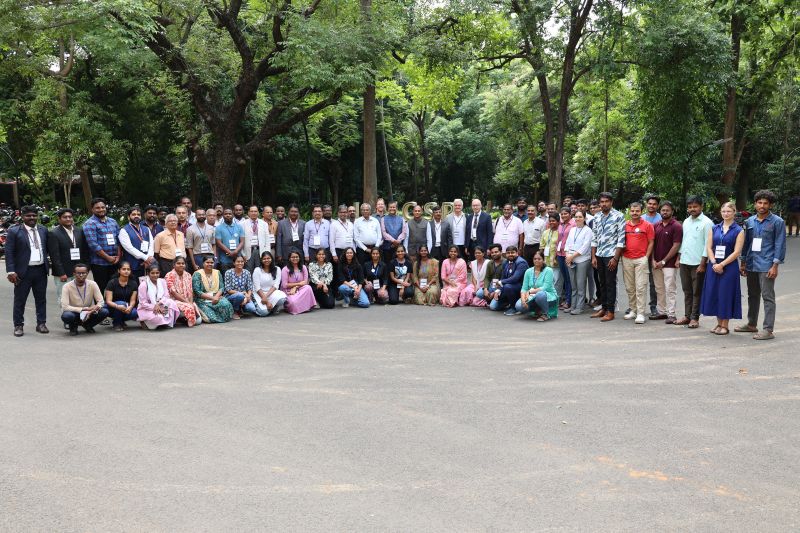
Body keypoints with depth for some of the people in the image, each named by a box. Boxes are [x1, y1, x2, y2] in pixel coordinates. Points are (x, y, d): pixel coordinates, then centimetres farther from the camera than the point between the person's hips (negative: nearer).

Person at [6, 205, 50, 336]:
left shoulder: (43, 230, 8)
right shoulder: (14, 231, -4)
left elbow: (47, 248, 14)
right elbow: (9, 253, -7)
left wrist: (48, 265, 6)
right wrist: (11, 271, -14)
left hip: (41, 270, 4)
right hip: (23, 271, -4)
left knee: (41, 298, 10)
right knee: (20, 300, 5)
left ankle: (41, 323, 20)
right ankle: (18, 325, 15)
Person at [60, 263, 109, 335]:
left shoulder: (92, 284, -10)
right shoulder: (67, 286, -17)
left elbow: (100, 301, -9)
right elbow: (65, 307, -24)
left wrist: (95, 308, -32)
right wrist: (83, 309, -31)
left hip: (89, 313, 2)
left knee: (104, 312, -25)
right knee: (66, 316, -37)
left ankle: (87, 325, 5)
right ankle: (73, 326, 1)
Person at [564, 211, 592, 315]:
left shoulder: (588, 230, -4)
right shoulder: (572, 230, 15)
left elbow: (585, 247, -11)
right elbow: (568, 243, 14)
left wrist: (573, 256, -11)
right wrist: (567, 255, -2)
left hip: (582, 260, -6)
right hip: (570, 260, 6)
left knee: (580, 285, -4)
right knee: (573, 285, 9)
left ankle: (579, 307, 1)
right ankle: (573, 306, 15)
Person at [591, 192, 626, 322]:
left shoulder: (618, 216, -6)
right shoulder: (597, 217, 10)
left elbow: (621, 238, -10)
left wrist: (615, 258, -15)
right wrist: (593, 257, 7)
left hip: (611, 254, -5)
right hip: (599, 255, 5)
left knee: (610, 283, -1)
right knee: (602, 282, 12)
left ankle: (610, 311, 4)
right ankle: (603, 308, 21)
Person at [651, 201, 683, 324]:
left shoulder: (676, 226, -6)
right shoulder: (656, 225, 11)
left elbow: (676, 246, -10)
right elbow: (652, 243, 11)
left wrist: (663, 261, -11)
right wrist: (653, 260, -1)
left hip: (669, 263, -6)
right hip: (656, 263, 6)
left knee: (670, 289, -5)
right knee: (659, 289, 11)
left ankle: (671, 315, -2)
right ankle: (661, 312, 18)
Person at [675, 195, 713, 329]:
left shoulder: (707, 223, -8)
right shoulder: (686, 222, 12)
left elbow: (708, 245, -12)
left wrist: (702, 264, -15)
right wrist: (678, 258, 14)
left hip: (697, 263, -6)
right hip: (684, 262, 6)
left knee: (697, 292, 2)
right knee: (687, 291, 12)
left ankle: (695, 318, 8)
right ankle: (687, 316, 20)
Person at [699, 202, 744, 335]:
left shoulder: (738, 231, -2)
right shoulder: (714, 228, 10)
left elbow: (737, 252, -9)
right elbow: (709, 247, 4)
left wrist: (721, 265, -15)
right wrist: (714, 263, -10)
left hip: (729, 267, -4)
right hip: (714, 267, 4)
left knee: (726, 294, -1)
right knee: (714, 294, 6)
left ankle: (724, 325, 9)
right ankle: (719, 323, 18)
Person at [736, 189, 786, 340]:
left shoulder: (777, 222, -4)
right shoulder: (749, 221, 10)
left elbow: (780, 245, -7)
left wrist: (775, 265, -13)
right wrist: (743, 263, 14)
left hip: (766, 266, -6)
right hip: (751, 264, 6)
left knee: (768, 297, -5)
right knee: (752, 296, 16)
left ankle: (768, 330, -3)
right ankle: (752, 324, 28)